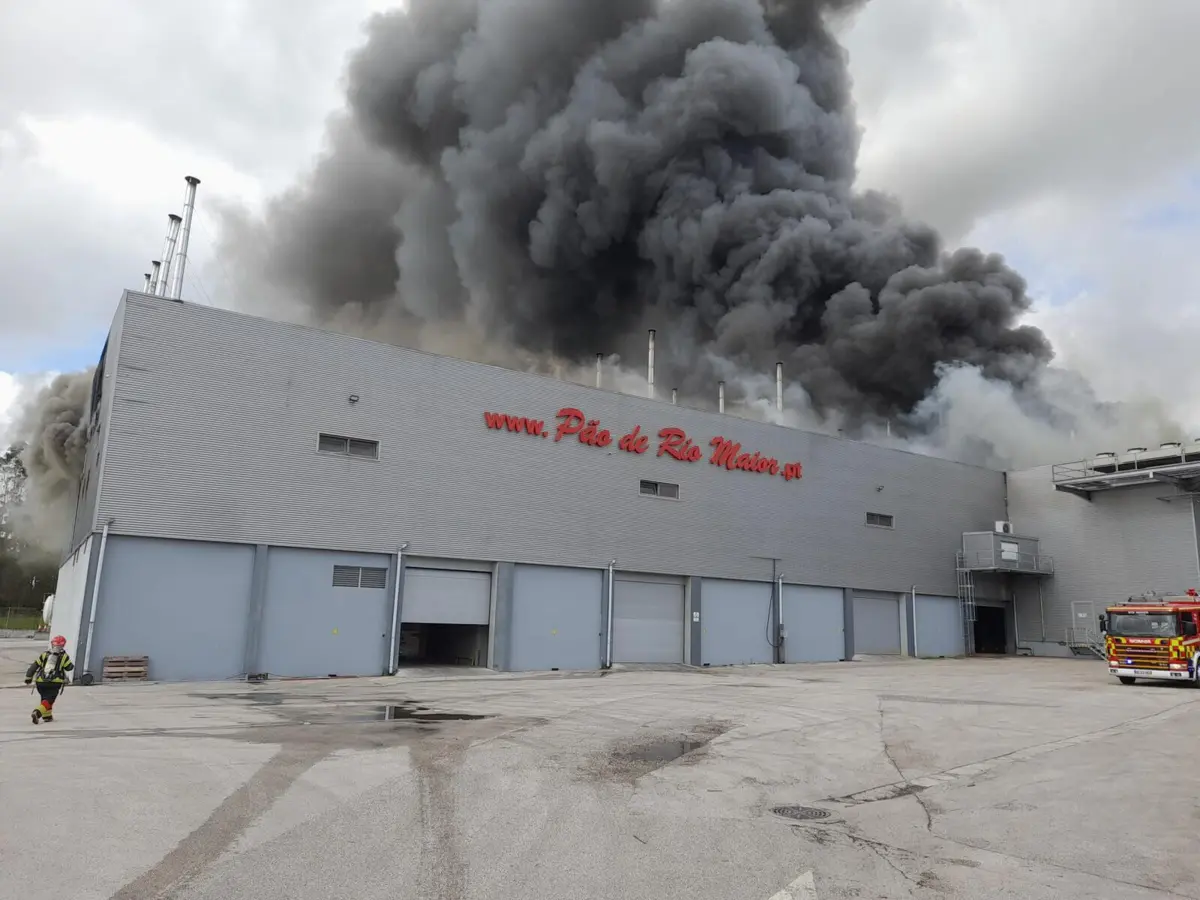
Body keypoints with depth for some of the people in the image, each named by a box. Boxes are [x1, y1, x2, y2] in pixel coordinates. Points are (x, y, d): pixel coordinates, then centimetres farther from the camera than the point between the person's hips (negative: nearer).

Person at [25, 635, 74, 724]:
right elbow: (69, 667, 7)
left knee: (45, 698, 22)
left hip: (41, 681, 4)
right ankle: (37, 713, -26)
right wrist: (72, 665, 29)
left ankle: (47, 717, 23)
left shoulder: (45, 654, 10)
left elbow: (35, 665, 9)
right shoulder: (64, 656, 2)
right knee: (49, 700, -3)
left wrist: (28, 677, 18)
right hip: (55, 683, -4)